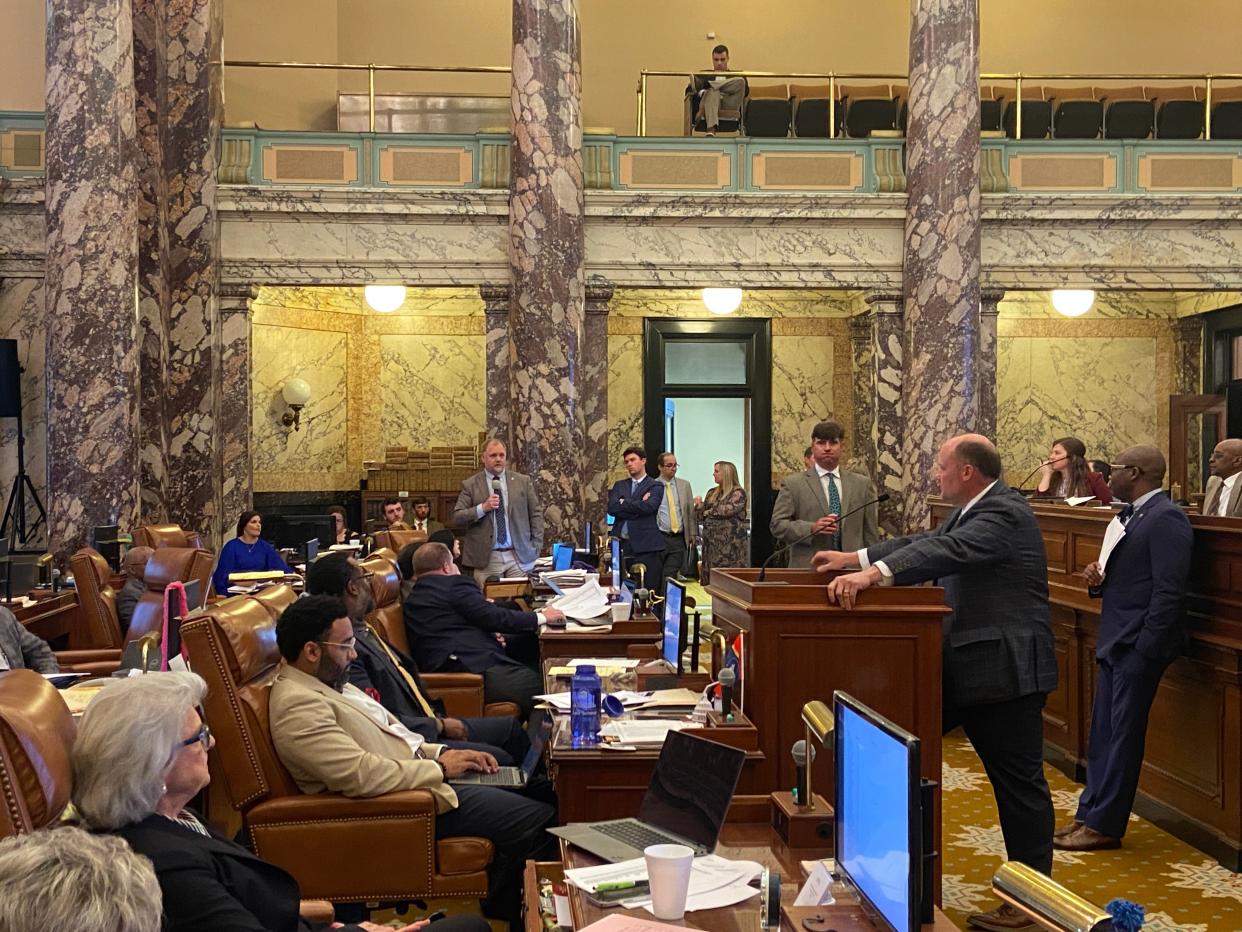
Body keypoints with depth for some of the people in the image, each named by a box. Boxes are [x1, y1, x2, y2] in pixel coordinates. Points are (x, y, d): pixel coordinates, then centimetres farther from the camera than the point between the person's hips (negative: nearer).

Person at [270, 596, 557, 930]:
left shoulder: (326, 681, 11)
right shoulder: (298, 705, -21)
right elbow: (362, 774, -29)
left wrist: (443, 752, 4)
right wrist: (439, 768, -18)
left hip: (421, 774, 11)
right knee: (537, 821, -12)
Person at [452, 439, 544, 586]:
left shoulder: (523, 481, 9)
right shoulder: (470, 485, 3)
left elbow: (536, 514, 11)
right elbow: (457, 518, 0)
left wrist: (536, 547, 4)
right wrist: (482, 508, -13)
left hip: (520, 556, 2)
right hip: (487, 559, -1)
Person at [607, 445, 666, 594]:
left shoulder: (655, 486, 5)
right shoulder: (619, 485, 18)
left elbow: (648, 507, -14)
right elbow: (611, 508, 1)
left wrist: (624, 502, -2)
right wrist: (637, 504, -4)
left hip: (646, 546, -3)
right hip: (621, 544, 3)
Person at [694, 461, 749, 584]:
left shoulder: (738, 492, -3)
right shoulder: (712, 493, 16)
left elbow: (729, 509, -18)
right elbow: (701, 516, 16)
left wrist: (710, 511, -3)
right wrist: (699, 506, -5)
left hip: (731, 544, -6)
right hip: (712, 542, 6)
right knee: (713, 578, 3)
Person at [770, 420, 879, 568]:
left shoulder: (862, 484, 13)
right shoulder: (792, 484, 4)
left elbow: (870, 533, 12)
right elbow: (777, 525, -3)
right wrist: (812, 528, -16)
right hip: (808, 568, -2)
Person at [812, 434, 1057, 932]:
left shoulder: (1005, 513, -18)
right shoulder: (972, 512, 14)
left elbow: (948, 550, -33)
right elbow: (925, 542, 19)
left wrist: (873, 573, -44)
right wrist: (853, 558, 13)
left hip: (1005, 668, -10)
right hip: (968, 665, 10)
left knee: (1020, 784, 1)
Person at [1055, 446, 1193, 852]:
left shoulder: (1166, 518, -16)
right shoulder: (1129, 515, 13)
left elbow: (1169, 591, -20)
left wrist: (1144, 648, -20)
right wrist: (1097, 580, 0)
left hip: (1138, 646, -9)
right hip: (1114, 642, 9)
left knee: (1123, 735, 0)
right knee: (1103, 734, 14)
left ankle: (1104, 826, 9)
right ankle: (1090, 814, 23)